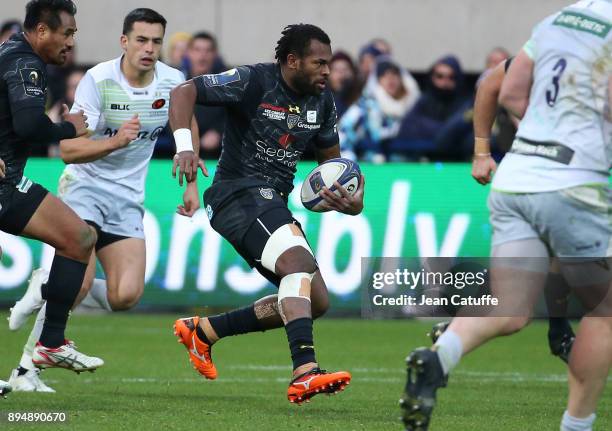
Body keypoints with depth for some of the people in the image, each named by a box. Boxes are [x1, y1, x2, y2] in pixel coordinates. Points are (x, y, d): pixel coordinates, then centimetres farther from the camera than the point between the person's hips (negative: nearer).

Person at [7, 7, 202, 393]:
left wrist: (191, 185, 20)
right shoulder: (98, 80, -16)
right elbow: (68, 150, -20)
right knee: (79, 282, -23)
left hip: (128, 199, 4)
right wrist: (115, 141, -37)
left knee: (126, 296, -12)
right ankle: (26, 368, -6)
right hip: (84, 187, -4)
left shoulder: (172, 82, -3)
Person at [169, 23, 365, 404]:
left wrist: (350, 201, -1)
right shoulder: (255, 82, -12)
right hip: (239, 193, -9)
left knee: (316, 301, 5)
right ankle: (305, 373, -46)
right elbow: (184, 92, -14)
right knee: (299, 259, -32)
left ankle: (203, 331, 14)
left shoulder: (322, 100, 10)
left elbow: (331, 159, 20)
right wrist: (184, 146, -30)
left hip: (274, 202, 9)